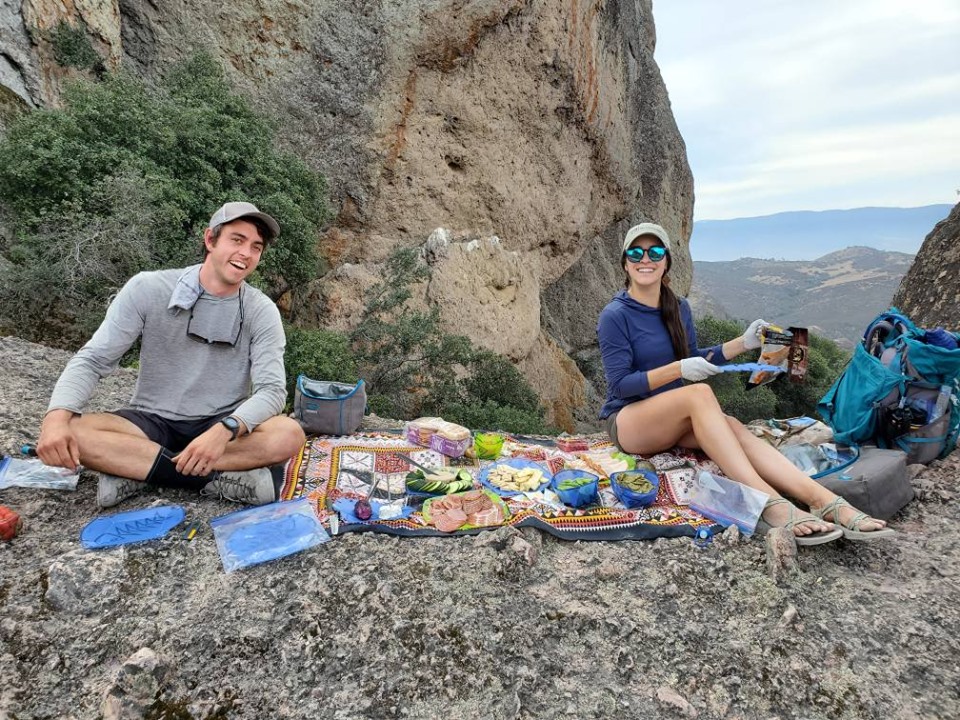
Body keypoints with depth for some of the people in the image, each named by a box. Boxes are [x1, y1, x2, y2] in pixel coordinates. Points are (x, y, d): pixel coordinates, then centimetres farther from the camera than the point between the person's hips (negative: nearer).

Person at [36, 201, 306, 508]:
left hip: (220, 427, 0)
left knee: (290, 434, -29)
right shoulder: (147, 289, -7)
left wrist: (225, 430, -36)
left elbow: (272, 390, -16)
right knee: (70, 433, -28)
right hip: (152, 423, 1)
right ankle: (218, 477, -24)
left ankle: (133, 470, -21)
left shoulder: (262, 311, -8)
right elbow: (92, 360, -6)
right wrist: (57, 415, -26)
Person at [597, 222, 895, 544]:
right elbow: (620, 384, -15)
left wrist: (743, 343, 5)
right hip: (627, 421, -6)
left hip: (676, 418, 6)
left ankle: (825, 501, -39)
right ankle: (771, 505, -43)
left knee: (732, 425, -25)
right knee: (699, 394, -33)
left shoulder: (678, 308, 8)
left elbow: (692, 358, 16)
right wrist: (678, 369, -25)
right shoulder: (615, 316, -11)